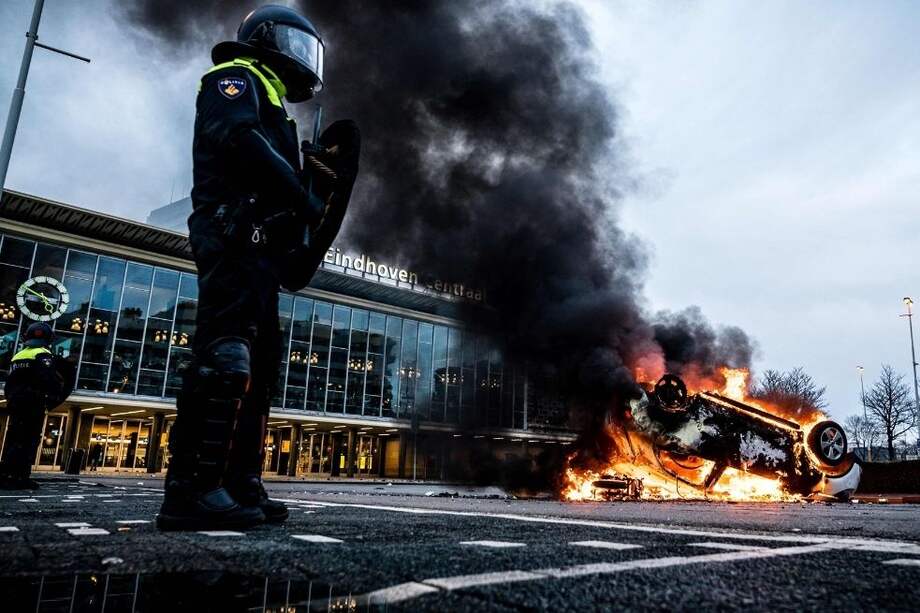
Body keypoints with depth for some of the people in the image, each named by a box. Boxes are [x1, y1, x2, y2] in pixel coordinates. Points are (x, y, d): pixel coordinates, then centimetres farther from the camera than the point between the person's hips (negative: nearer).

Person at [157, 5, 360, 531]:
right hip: (238, 235, -10)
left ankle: (239, 485, 4)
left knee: (259, 364, 3)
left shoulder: (267, 101, 35)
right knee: (226, 354, -20)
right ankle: (192, 489, -22)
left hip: (257, 246, 10)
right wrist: (305, 196, -13)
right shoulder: (237, 78, 8)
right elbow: (238, 139, -14)